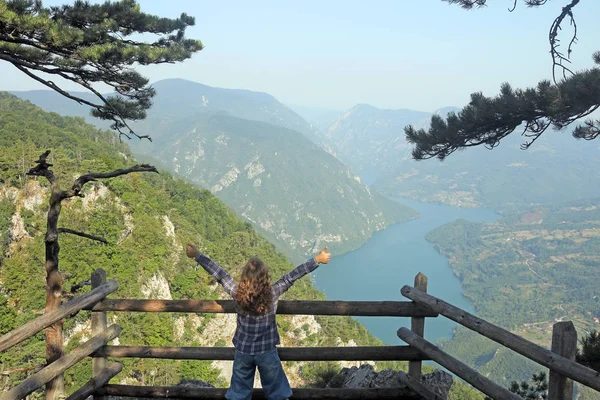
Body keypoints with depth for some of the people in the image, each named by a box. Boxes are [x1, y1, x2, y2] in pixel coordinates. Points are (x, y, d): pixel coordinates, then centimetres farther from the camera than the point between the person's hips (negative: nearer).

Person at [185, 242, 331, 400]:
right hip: (267, 351, -1)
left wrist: (197, 255, -2)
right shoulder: (273, 293, -21)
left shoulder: (237, 292, -18)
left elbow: (219, 273, -11)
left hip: (242, 350, 2)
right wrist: (317, 260, -13)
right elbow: (292, 276, -17)